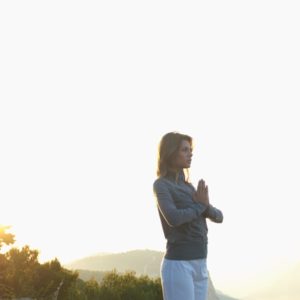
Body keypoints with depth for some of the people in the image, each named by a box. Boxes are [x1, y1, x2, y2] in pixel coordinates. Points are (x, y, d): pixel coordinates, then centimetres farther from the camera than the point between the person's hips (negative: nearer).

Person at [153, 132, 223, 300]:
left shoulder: (189, 187, 19)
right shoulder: (160, 185, -7)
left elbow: (218, 217, 15)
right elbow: (173, 219, -24)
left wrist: (205, 204, -8)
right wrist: (201, 205, -6)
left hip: (198, 266, 8)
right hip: (178, 265, -8)